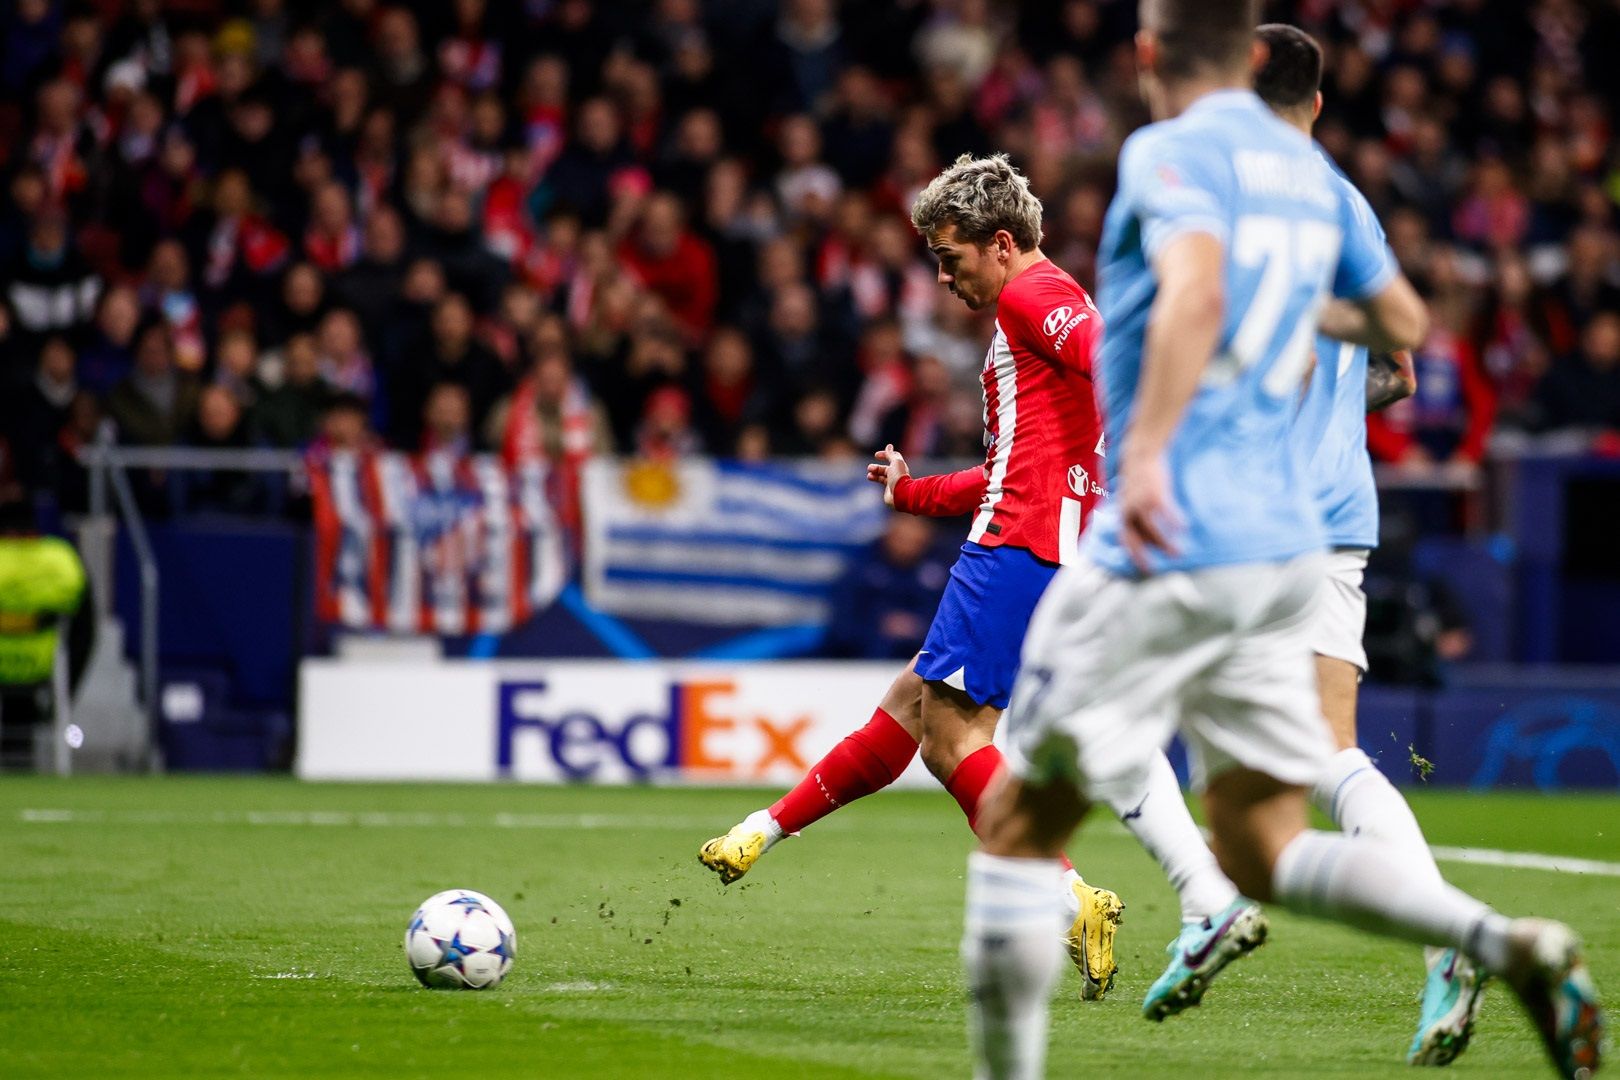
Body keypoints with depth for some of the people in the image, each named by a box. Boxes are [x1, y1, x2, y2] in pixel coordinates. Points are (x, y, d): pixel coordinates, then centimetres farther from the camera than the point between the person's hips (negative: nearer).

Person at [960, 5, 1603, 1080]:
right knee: (1265, 851, 9)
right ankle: (1513, 946, -11)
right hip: (1283, 542, 7)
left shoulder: (1172, 151, -9)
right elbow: (1404, 322, 27)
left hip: (1170, 549, -7)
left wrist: (1145, 451, -38)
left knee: (1019, 825, 4)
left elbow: (1196, 293, -29)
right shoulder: (1309, 171, 14)